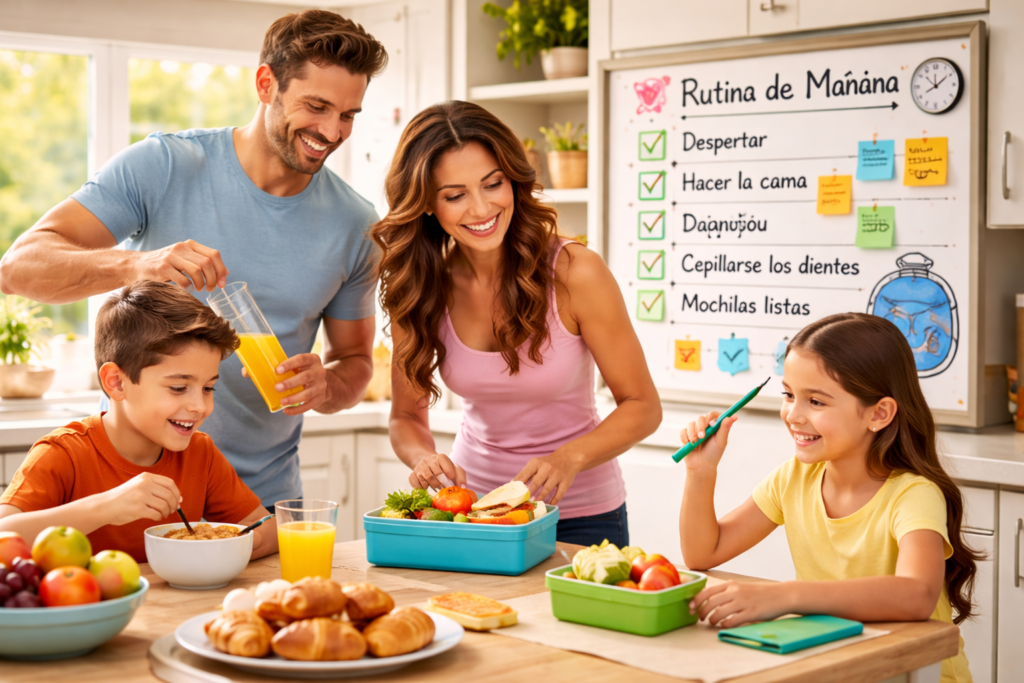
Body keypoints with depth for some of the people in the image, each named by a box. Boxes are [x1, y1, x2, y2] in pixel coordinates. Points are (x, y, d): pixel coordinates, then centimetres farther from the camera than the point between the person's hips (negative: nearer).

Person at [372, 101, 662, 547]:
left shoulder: (574, 273, -17)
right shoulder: (419, 289, -7)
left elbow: (641, 405, -11)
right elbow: (407, 415, 3)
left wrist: (569, 458, -28)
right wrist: (424, 458, -19)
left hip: (579, 514, -2)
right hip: (470, 504, 3)